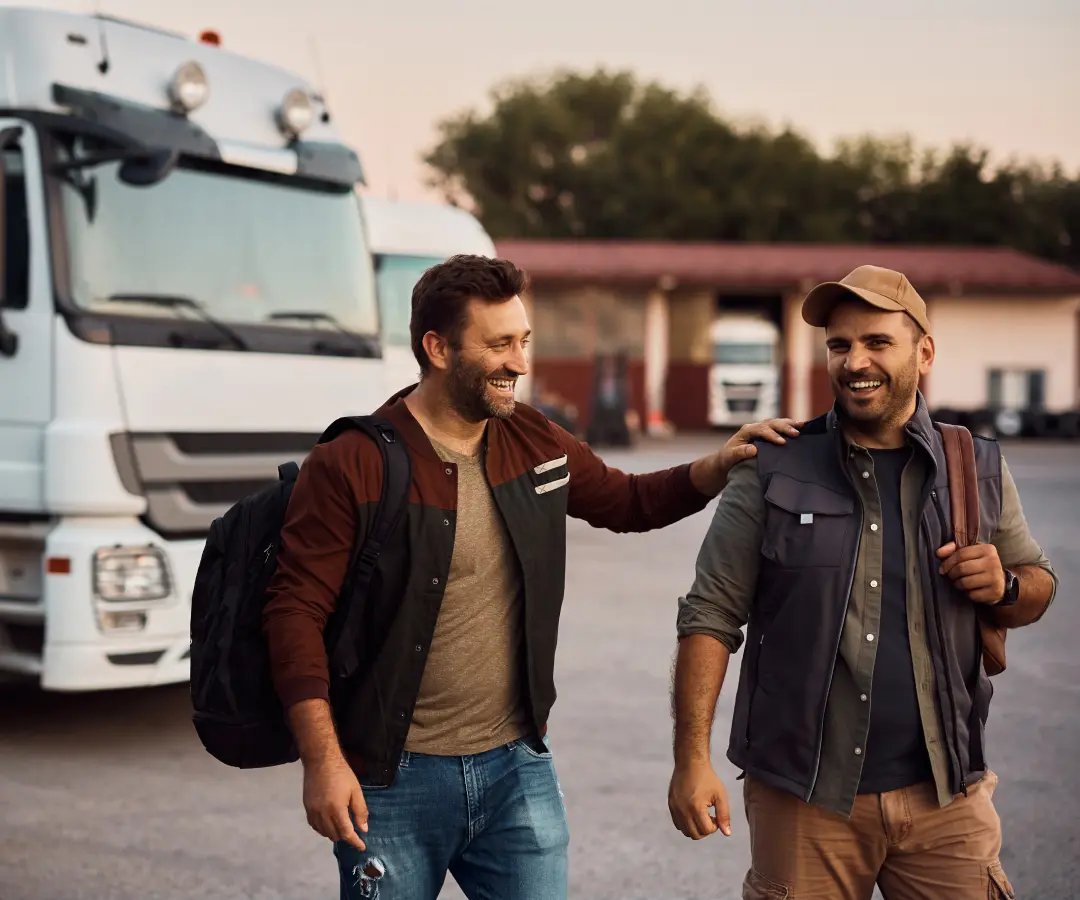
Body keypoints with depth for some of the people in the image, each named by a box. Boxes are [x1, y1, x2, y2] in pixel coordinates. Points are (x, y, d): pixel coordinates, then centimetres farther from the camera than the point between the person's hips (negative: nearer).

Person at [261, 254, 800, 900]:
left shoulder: (537, 446, 6)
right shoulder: (352, 466, -12)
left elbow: (626, 502, 22)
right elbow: (297, 611, -13)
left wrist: (720, 466, 6)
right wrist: (323, 762, -17)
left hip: (519, 768, 4)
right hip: (394, 778, -4)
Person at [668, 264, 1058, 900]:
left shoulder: (981, 471, 6)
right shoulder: (772, 472, -2)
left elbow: (1040, 584, 17)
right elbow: (711, 617, -3)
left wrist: (1005, 589, -7)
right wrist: (693, 759, -11)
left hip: (944, 794, 2)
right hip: (801, 796, -1)